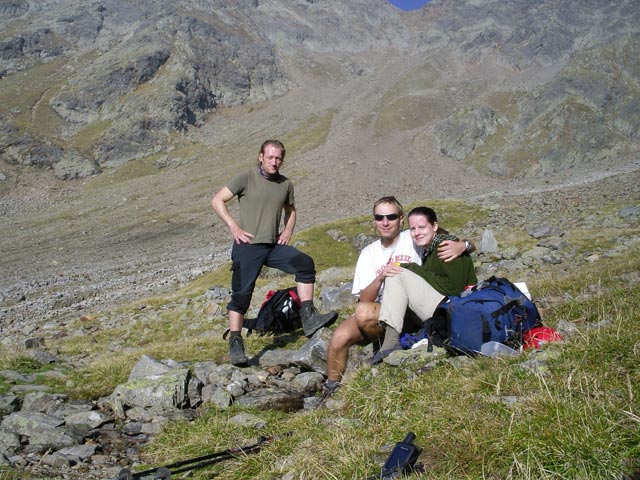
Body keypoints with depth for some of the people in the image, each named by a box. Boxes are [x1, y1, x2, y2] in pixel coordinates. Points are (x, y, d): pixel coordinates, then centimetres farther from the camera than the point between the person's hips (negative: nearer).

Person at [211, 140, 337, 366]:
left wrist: (288, 230, 10)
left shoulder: (286, 184, 11)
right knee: (242, 292, -5)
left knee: (305, 263, -14)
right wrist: (234, 227, -11)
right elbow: (217, 200, -4)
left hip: (274, 245, 5)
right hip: (248, 245, -4)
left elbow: (290, 210, 29)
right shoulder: (246, 178, -3)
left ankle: (308, 317, -12)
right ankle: (235, 343, 5)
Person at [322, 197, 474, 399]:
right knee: (340, 336, -22)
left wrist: (462, 245, -25)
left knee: (364, 312, -32)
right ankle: (331, 389, -2)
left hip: (412, 314, -4)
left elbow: (470, 245, 0)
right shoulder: (368, 253, 8)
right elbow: (364, 299, -3)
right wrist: (380, 278, -22)